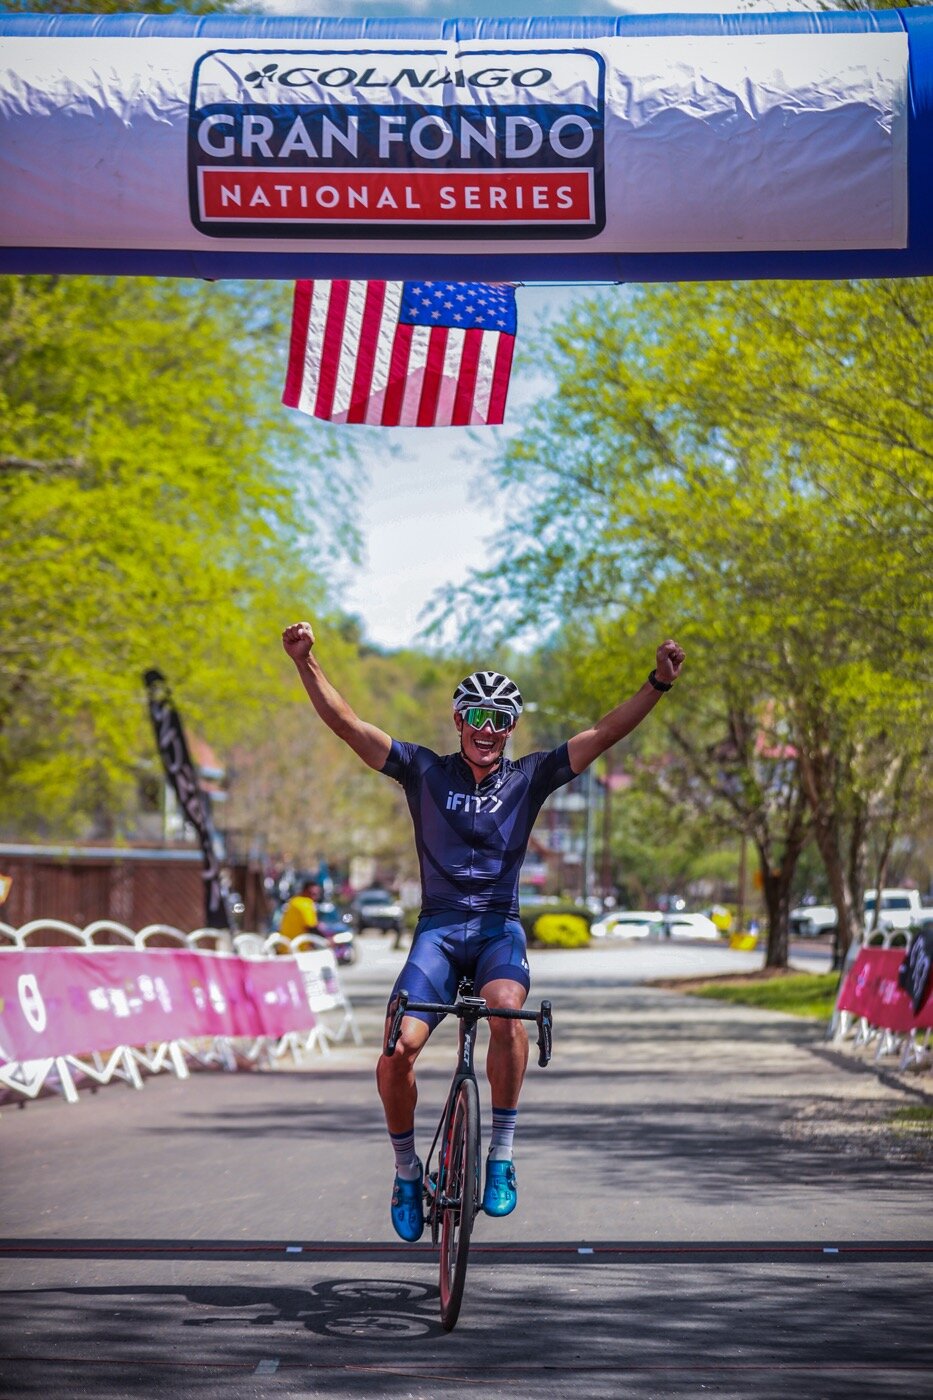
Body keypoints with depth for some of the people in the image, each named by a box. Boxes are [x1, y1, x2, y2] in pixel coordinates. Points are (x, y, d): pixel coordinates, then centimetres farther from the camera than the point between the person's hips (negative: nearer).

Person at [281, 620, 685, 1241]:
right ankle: (407, 1172, 6)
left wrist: (659, 683, -14)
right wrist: (306, 662, -12)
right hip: (438, 928, 0)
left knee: (506, 1009, -34)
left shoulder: (529, 778, 5)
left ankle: (502, 1158, -20)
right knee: (399, 1050, -20)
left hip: (499, 928, 0)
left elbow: (606, 733, -2)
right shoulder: (425, 771, 4)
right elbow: (345, 722, 0)